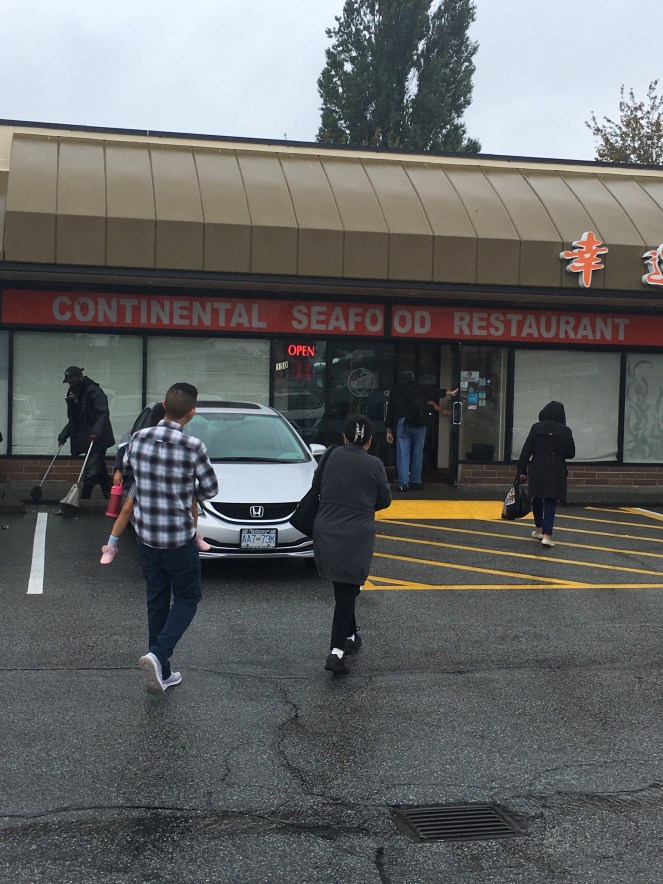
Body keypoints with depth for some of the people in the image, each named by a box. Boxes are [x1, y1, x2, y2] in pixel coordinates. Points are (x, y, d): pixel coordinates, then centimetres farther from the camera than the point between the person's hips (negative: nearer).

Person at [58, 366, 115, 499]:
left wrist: (96, 431, -34)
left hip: (97, 440, -8)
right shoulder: (73, 394, 13)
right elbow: (73, 420, 20)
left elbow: (103, 413, -22)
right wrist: (63, 436, 9)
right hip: (85, 440, 8)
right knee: (101, 473, 12)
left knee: (90, 474, -11)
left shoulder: (94, 391, -12)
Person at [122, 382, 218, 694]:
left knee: (156, 600, 16)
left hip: (146, 536, 5)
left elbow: (125, 475, 10)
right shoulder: (193, 447, -18)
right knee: (187, 598, 12)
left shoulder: (139, 438, -5)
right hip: (179, 539, -4)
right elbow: (209, 489, -6)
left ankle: (161, 672, 21)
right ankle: (158, 655, -8)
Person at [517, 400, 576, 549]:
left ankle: (538, 529, 34)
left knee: (537, 500, 19)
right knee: (550, 502, 1)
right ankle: (547, 535, -11)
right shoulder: (565, 431, -4)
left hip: (537, 470, 1)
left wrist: (522, 470, 1)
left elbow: (526, 450, -5)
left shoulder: (536, 428, -5)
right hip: (556, 472, -1)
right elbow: (571, 454, 2)